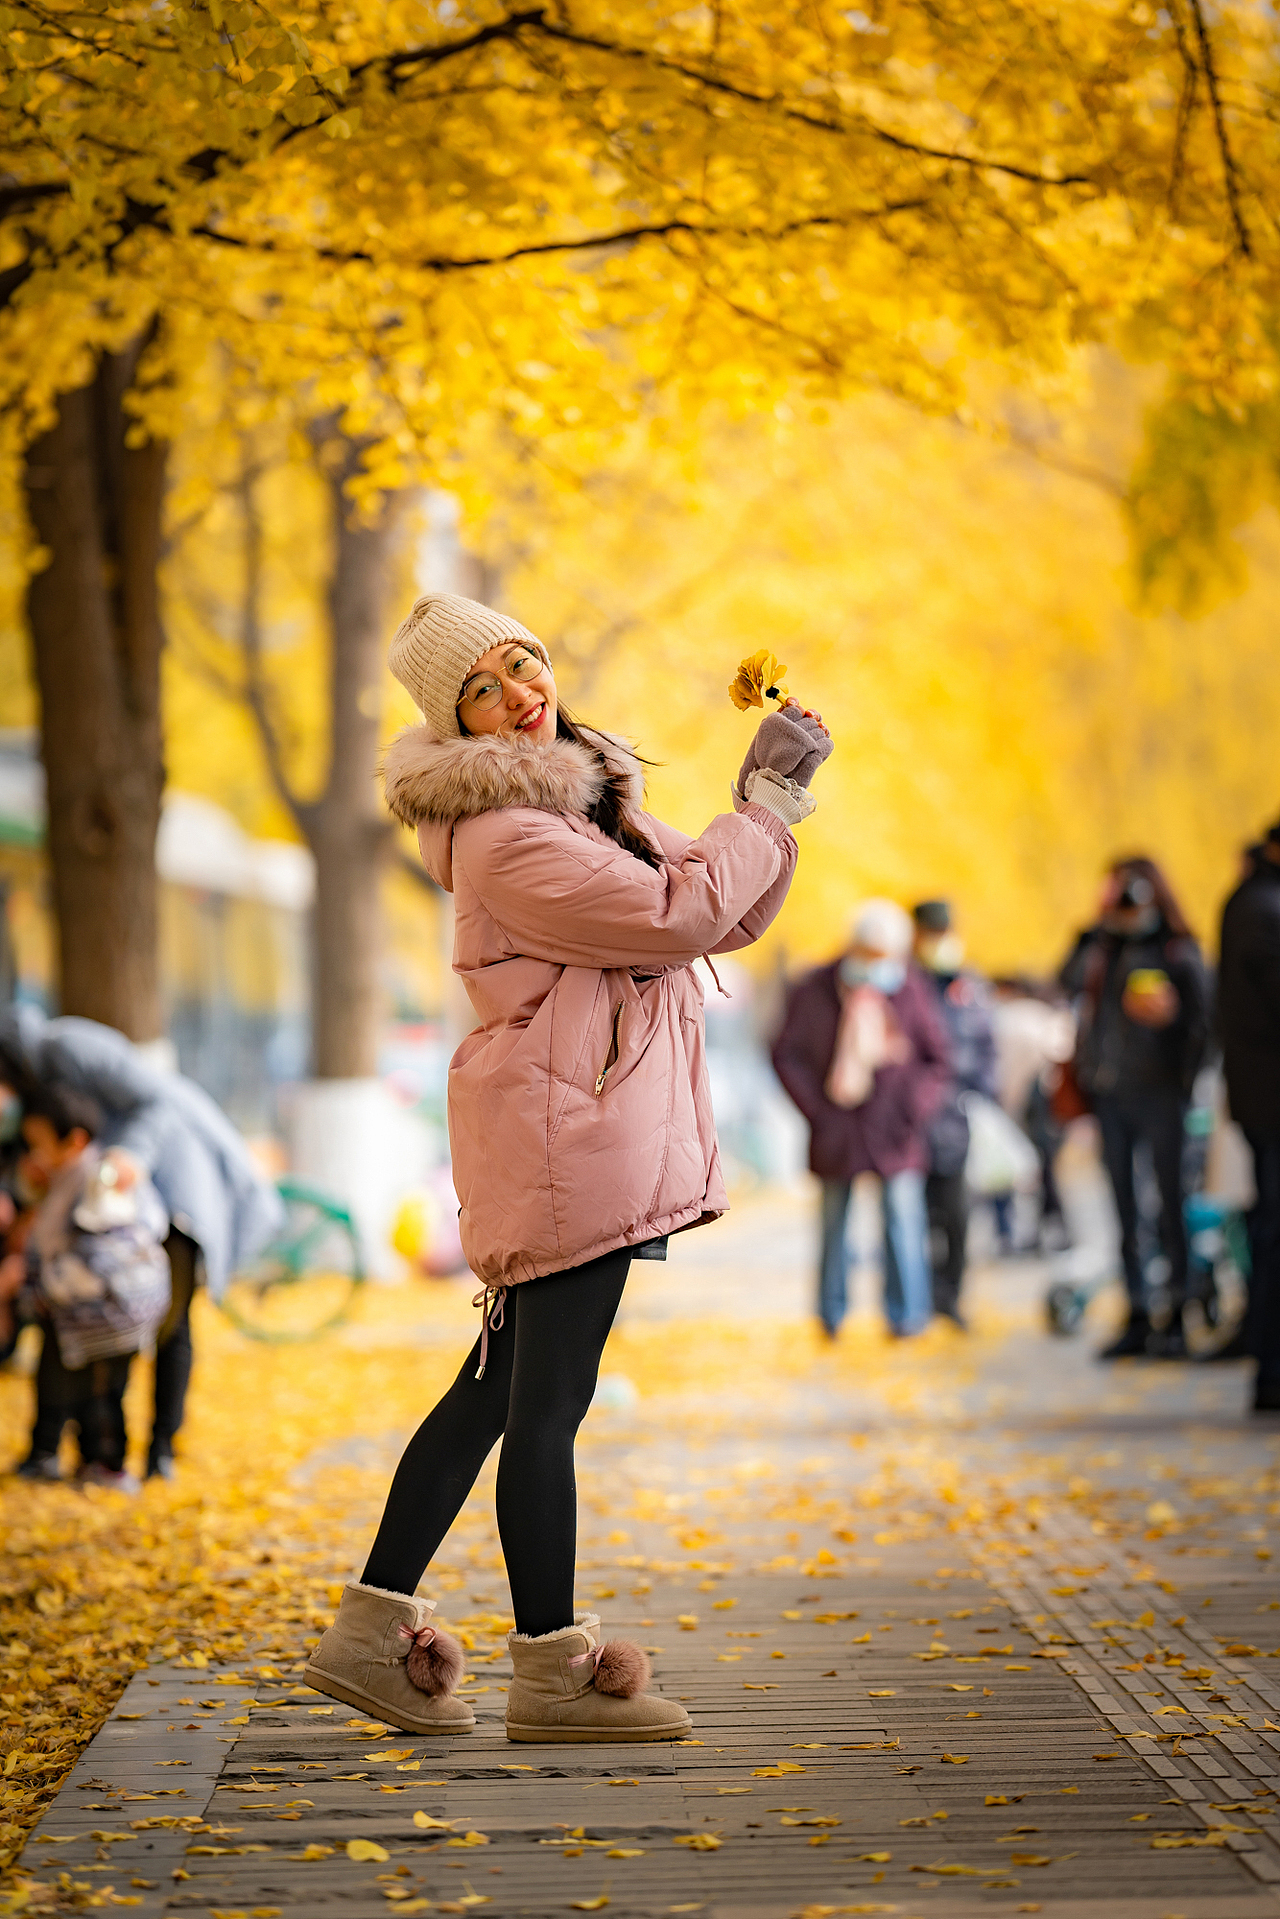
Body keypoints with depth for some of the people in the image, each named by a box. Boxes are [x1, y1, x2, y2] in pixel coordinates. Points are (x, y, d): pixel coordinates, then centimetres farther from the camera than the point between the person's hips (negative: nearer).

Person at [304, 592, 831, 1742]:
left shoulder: (593, 796, 16)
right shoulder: (507, 836, -15)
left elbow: (727, 919, 17)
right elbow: (680, 917, -19)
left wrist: (777, 806, 3)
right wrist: (768, 801, -9)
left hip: (587, 1128, 10)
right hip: (568, 1126, -10)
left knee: (499, 1387, 13)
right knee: (548, 1399, -4)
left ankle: (374, 1633, 19)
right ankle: (553, 1671, 3)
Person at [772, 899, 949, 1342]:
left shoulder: (913, 989, -1)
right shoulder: (814, 991, -1)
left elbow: (937, 1060, 4)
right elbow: (787, 1056, 4)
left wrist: (913, 1113, -7)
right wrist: (817, 1109, -4)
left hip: (894, 1126, -1)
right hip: (837, 1124, 1)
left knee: (903, 1215, -6)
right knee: (833, 1220, 8)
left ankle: (908, 1313, 4)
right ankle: (831, 1315, 19)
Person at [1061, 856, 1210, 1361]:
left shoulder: (1178, 951, -1)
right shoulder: (1103, 948, 13)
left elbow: (1200, 1021, -3)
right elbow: (1070, 979, -2)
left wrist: (1185, 1083, -15)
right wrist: (1099, 928, -5)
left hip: (1157, 1092, -5)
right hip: (1109, 1093, 5)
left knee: (1169, 1206, -3)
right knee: (1125, 1210, 6)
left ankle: (1176, 1320, 2)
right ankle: (1137, 1320, 11)